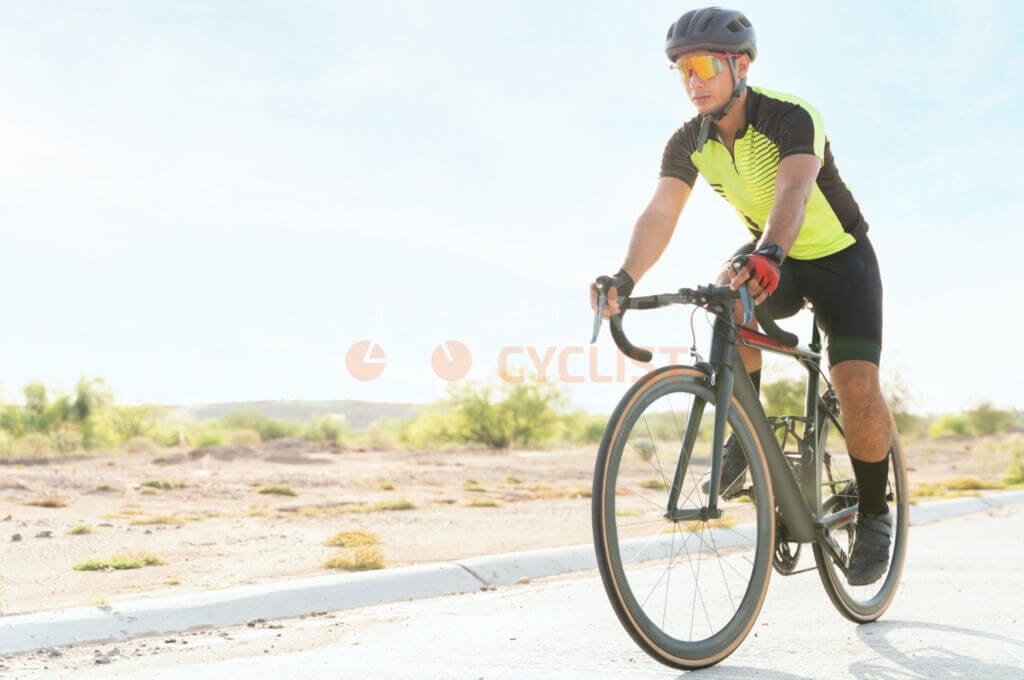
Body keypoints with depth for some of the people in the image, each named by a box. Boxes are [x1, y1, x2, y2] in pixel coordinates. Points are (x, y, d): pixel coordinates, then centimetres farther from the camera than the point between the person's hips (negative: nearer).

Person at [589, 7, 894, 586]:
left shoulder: (791, 117, -26)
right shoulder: (690, 143, -11)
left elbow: (792, 190, -45)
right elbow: (660, 214, -26)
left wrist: (768, 255, -65)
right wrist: (625, 279, -45)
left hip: (839, 257, -4)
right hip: (772, 260, 4)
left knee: (857, 385, -22)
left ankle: (874, 514, 2)